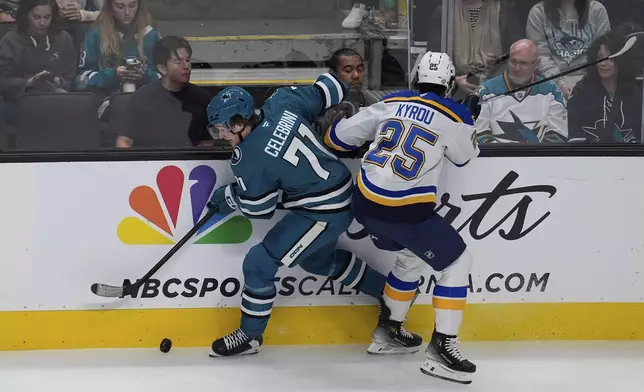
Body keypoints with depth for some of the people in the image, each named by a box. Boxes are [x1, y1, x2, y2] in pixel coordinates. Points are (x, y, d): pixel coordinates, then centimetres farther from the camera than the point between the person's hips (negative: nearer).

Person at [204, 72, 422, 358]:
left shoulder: (248, 161, -23)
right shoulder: (281, 102, -8)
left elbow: (258, 209, -10)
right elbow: (323, 93, 3)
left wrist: (228, 197, 8)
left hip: (323, 213, -9)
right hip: (341, 193, 9)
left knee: (259, 263, -3)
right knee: (319, 258, 31)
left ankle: (249, 335, 12)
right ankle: (387, 291, 41)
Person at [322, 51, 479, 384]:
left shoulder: (391, 103, 8)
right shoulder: (455, 117, -6)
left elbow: (341, 136, 14)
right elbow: (465, 157, 14)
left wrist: (329, 133, 37)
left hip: (366, 203, 7)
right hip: (406, 212, -7)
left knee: (411, 258, 29)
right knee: (456, 262, 8)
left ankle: (388, 329, 36)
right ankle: (441, 347, 0)